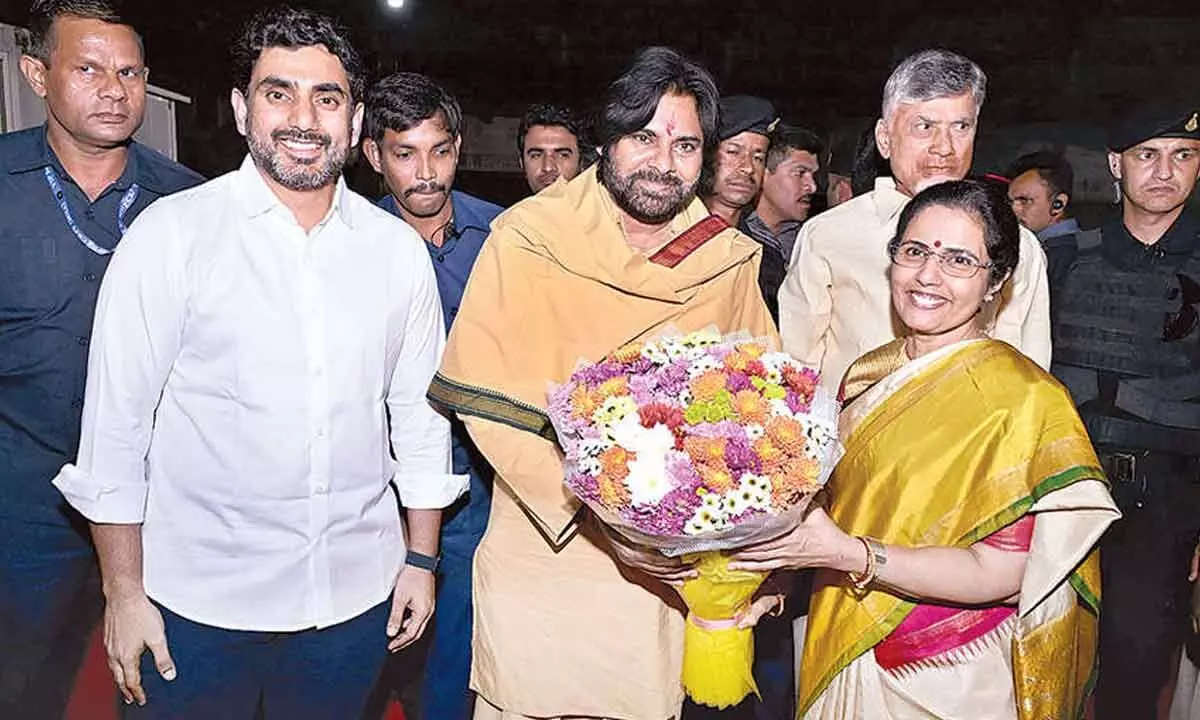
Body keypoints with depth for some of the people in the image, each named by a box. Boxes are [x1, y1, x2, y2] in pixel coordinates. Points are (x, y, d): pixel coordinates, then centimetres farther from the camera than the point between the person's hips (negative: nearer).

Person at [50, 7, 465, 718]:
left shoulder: (400, 249, 1)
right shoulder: (172, 232, -8)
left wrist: (422, 560, 7)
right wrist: (124, 593, -5)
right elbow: (115, 425, -6)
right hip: (199, 602, -2)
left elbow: (420, 414, 6)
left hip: (356, 597, 3)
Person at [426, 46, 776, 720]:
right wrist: (596, 516, -23)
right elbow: (487, 405, -14)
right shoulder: (527, 239, -10)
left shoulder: (731, 259, -1)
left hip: (663, 564, 3)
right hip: (541, 554, -2)